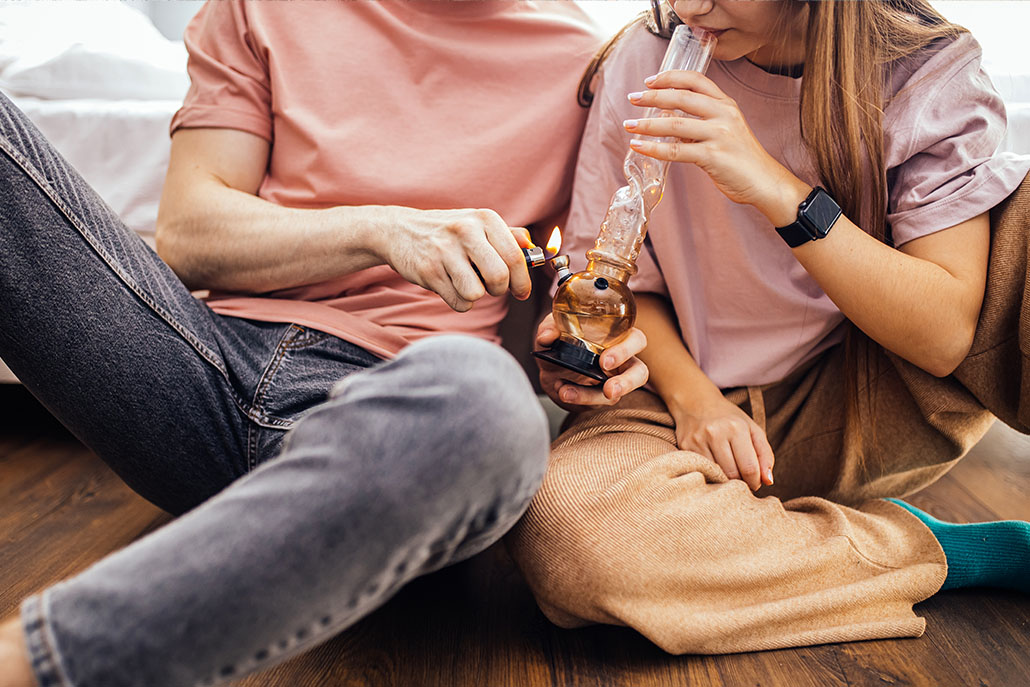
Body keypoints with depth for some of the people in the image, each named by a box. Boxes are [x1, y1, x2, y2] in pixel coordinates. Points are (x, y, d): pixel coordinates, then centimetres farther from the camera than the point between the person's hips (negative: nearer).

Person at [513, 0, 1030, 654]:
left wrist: (779, 190, -28)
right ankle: (968, 553, -16)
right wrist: (692, 396, -17)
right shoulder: (647, 61, -7)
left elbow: (946, 335, -18)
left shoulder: (932, 70, -8)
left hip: (867, 404, 0)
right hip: (695, 394, 1)